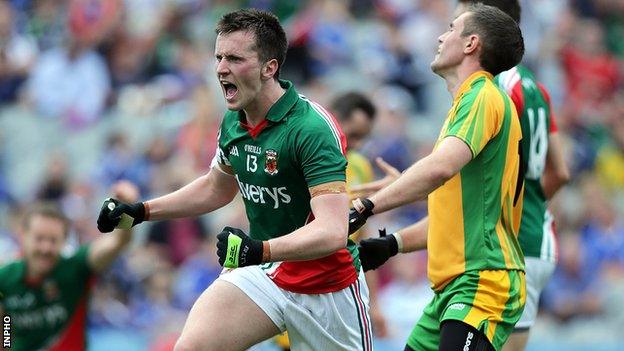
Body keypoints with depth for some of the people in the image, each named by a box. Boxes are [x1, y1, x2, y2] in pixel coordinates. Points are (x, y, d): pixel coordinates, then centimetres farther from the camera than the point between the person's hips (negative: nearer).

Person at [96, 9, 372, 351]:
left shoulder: (313, 128, -24)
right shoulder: (233, 122, -1)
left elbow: (333, 232, -33)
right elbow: (217, 187, 22)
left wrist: (260, 250, -47)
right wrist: (142, 211, 14)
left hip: (326, 284, -6)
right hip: (264, 274, 6)